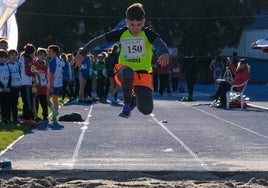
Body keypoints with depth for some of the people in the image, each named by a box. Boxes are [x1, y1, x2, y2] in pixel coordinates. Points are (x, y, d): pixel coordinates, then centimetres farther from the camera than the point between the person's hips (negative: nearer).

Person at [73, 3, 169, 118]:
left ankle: (135, 98, 18)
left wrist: (164, 53, -46)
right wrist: (82, 54, 0)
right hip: (124, 73, 1)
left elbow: (159, 43, -23)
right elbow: (98, 41, 6)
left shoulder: (148, 34, -3)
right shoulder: (122, 33, 4)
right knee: (127, 72, -41)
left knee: (146, 110, -20)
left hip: (143, 75, 0)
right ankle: (127, 103, -15)